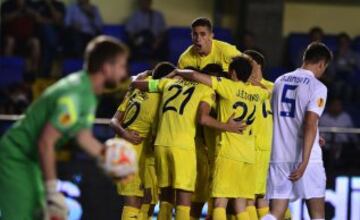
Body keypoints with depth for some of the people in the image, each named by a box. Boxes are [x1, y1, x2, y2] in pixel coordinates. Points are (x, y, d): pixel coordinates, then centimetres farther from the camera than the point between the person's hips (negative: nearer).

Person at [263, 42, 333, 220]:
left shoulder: (280, 81, 13)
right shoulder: (317, 87, -6)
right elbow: (310, 124, -16)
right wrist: (304, 162, -19)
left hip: (279, 157, 5)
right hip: (306, 158, -5)